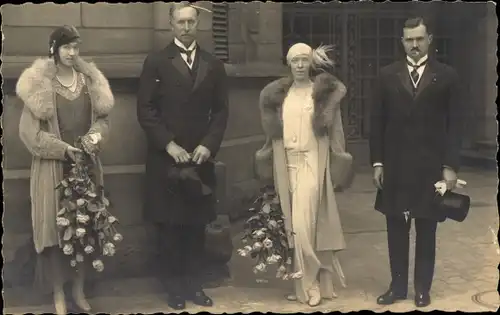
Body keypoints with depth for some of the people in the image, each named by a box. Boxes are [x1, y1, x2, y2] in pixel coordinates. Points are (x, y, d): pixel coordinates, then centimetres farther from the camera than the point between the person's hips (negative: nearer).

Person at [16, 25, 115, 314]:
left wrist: (97, 135, -11)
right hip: (53, 166, -4)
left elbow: (102, 118, 11)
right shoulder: (39, 83, -6)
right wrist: (63, 149, -17)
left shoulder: (90, 80, 6)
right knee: (56, 227, 1)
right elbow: (30, 131, -9)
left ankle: (79, 290, 24)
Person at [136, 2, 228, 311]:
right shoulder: (156, 62, 2)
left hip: (201, 156, 2)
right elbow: (145, 109, -3)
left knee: (197, 223, 6)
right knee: (169, 224, 3)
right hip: (166, 157, -2)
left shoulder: (213, 64, 10)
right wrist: (169, 145, -12)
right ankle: (174, 285, 14)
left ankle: (194, 283, 16)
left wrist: (208, 145, -6)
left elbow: (221, 111, 8)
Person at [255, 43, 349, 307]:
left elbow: (333, 129, -2)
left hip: (312, 163, -4)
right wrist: (264, 156, 13)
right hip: (286, 164, 4)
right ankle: (317, 280, 17)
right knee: (295, 225, 6)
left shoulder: (324, 92, -2)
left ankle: (308, 284, 2)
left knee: (304, 224, -11)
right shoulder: (278, 94, 10)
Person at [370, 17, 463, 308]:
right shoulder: (388, 75, 6)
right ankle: (398, 286, 19)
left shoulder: (447, 76, 1)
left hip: (431, 167, -1)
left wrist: (451, 166, -7)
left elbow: (454, 125, -1)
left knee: (426, 232, 8)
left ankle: (423, 288, 19)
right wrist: (377, 162, 0)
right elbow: (378, 122, 5)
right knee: (396, 231, 8)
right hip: (395, 167, 2)